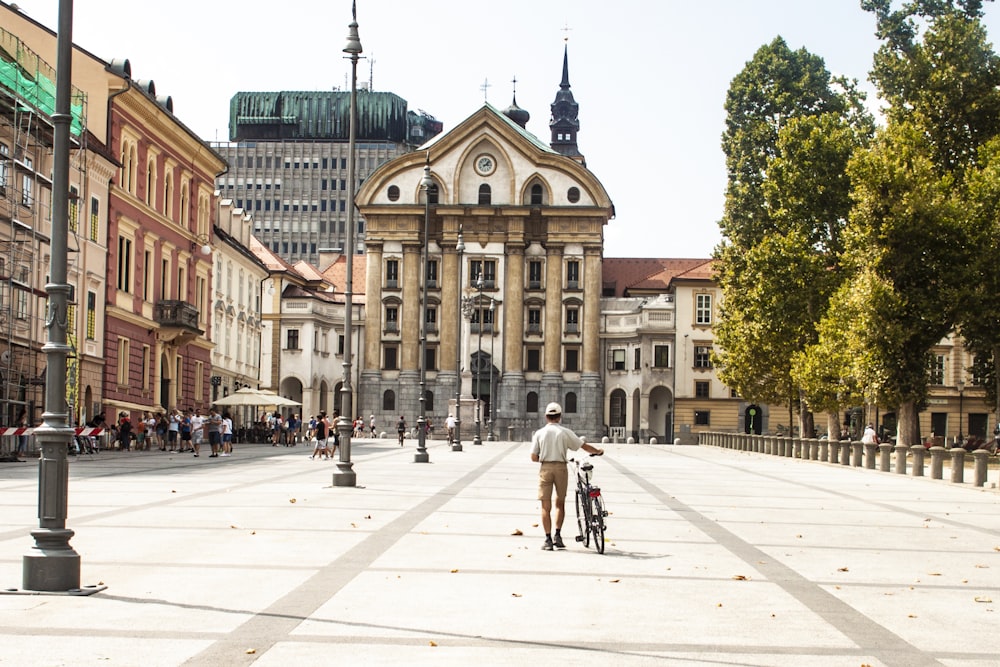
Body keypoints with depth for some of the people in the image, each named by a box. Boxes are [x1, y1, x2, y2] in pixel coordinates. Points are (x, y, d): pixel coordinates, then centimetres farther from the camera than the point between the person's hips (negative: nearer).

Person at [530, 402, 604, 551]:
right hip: (561, 467, 0)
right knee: (560, 503, 15)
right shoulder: (565, 432, -1)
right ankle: (557, 535, 6)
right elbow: (584, 446, 3)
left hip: (545, 468, 0)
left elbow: (534, 457, 0)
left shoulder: (539, 433, 0)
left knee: (546, 506, 3)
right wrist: (598, 452, 21)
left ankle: (548, 539, -1)